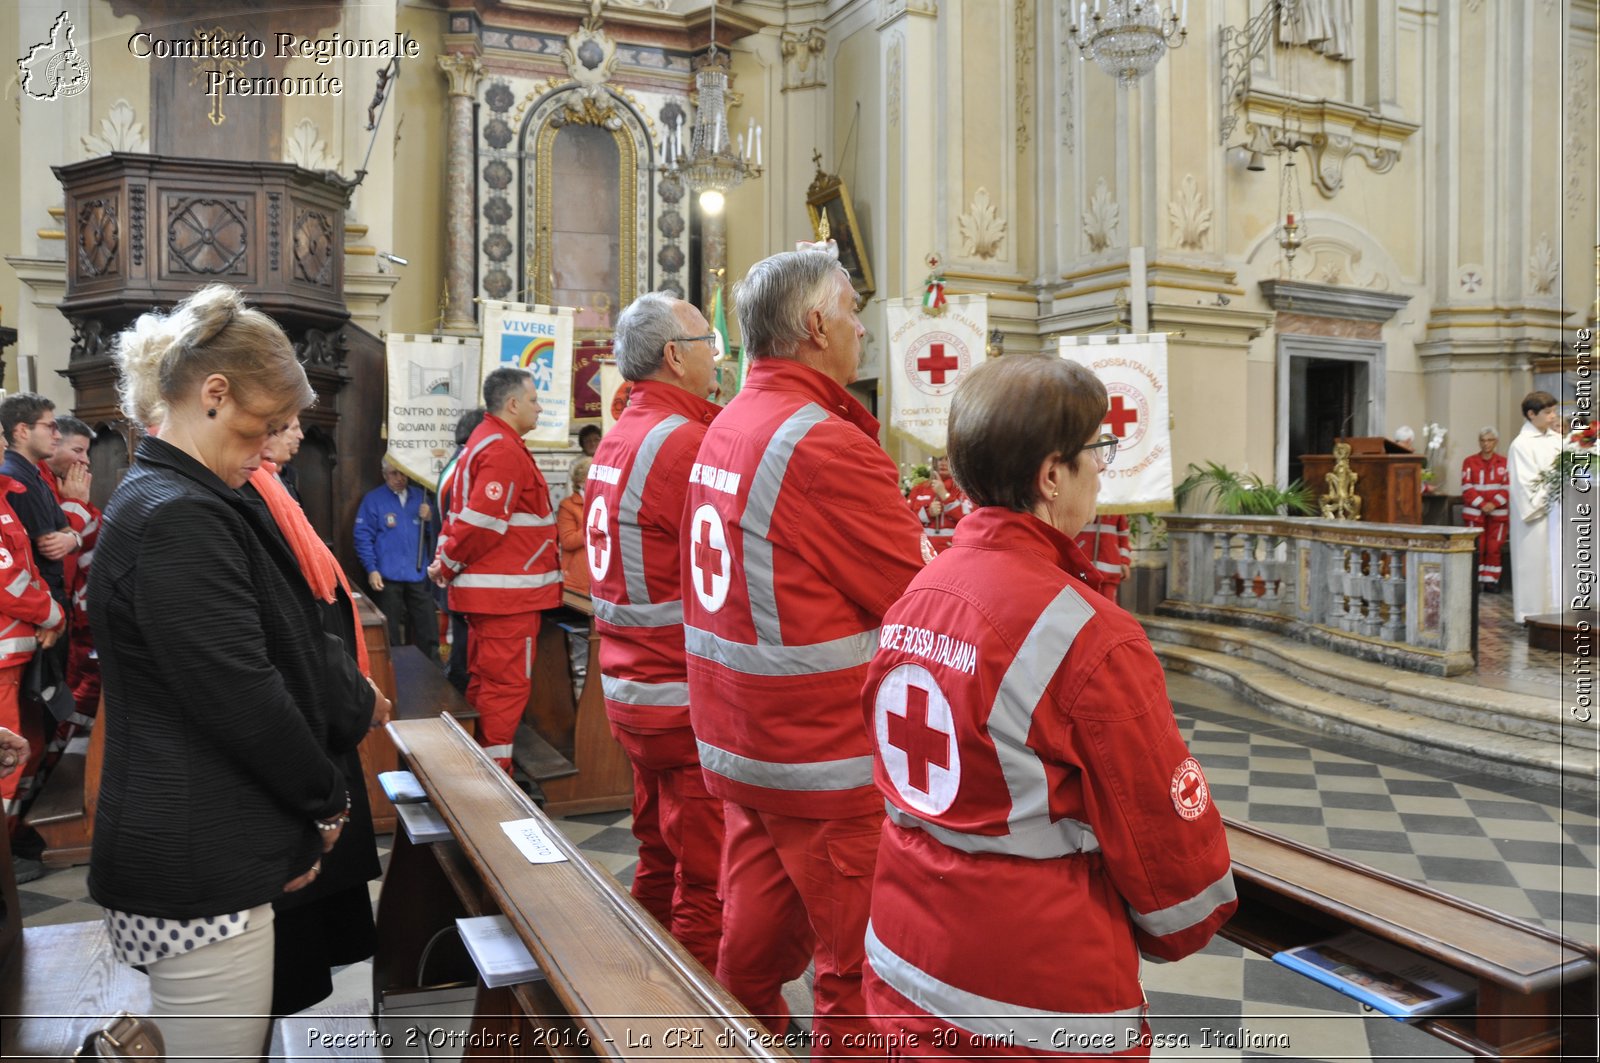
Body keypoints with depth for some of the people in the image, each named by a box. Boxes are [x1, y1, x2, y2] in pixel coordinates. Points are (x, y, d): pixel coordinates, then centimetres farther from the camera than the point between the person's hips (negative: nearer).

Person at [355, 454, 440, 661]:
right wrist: (371, 569, -10)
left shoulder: (420, 496, 11)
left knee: (428, 630, 6)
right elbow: (363, 537, -4)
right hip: (388, 577, -3)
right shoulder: (373, 499, 0)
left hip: (419, 575, 3)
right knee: (389, 633, 7)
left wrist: (429, 519, -6)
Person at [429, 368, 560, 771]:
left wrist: (444, 559, 11)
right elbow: (481, 523, -23)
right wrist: (448, 566, -10)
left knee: (485, 681, 18)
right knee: (507, 685, -3)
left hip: (489, 591, 11)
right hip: (507, 592, -11)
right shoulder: (504, 451, -18)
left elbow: (465, 513, 18)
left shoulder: (486, 442, 17)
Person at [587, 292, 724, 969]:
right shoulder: (684, 442, -18)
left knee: (660, 857, 22)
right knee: (707, 880, 1)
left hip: (630, 687, 10)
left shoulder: (616, 441, 12)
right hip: (687, 700, -10)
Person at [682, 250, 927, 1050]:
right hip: (831, 761, -8)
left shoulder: (724, 430, 8)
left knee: (755, 939, 22)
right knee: (861, 967, 6)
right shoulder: (828, 444, -19)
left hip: (736, 743, 9)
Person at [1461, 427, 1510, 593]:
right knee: (1477, 548, -2)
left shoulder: (1504, 463, 7)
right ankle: (1475, 581, 4)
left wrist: (1493, 504, -15)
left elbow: (1507, 488, 0)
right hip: (1475, 512, -1)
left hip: (1497, 512, 1)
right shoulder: (1469, 462, 2)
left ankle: (1490, 581, 8)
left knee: (1494, 548, 1)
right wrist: (1482, 504, -15)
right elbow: (1467, 488, -4)